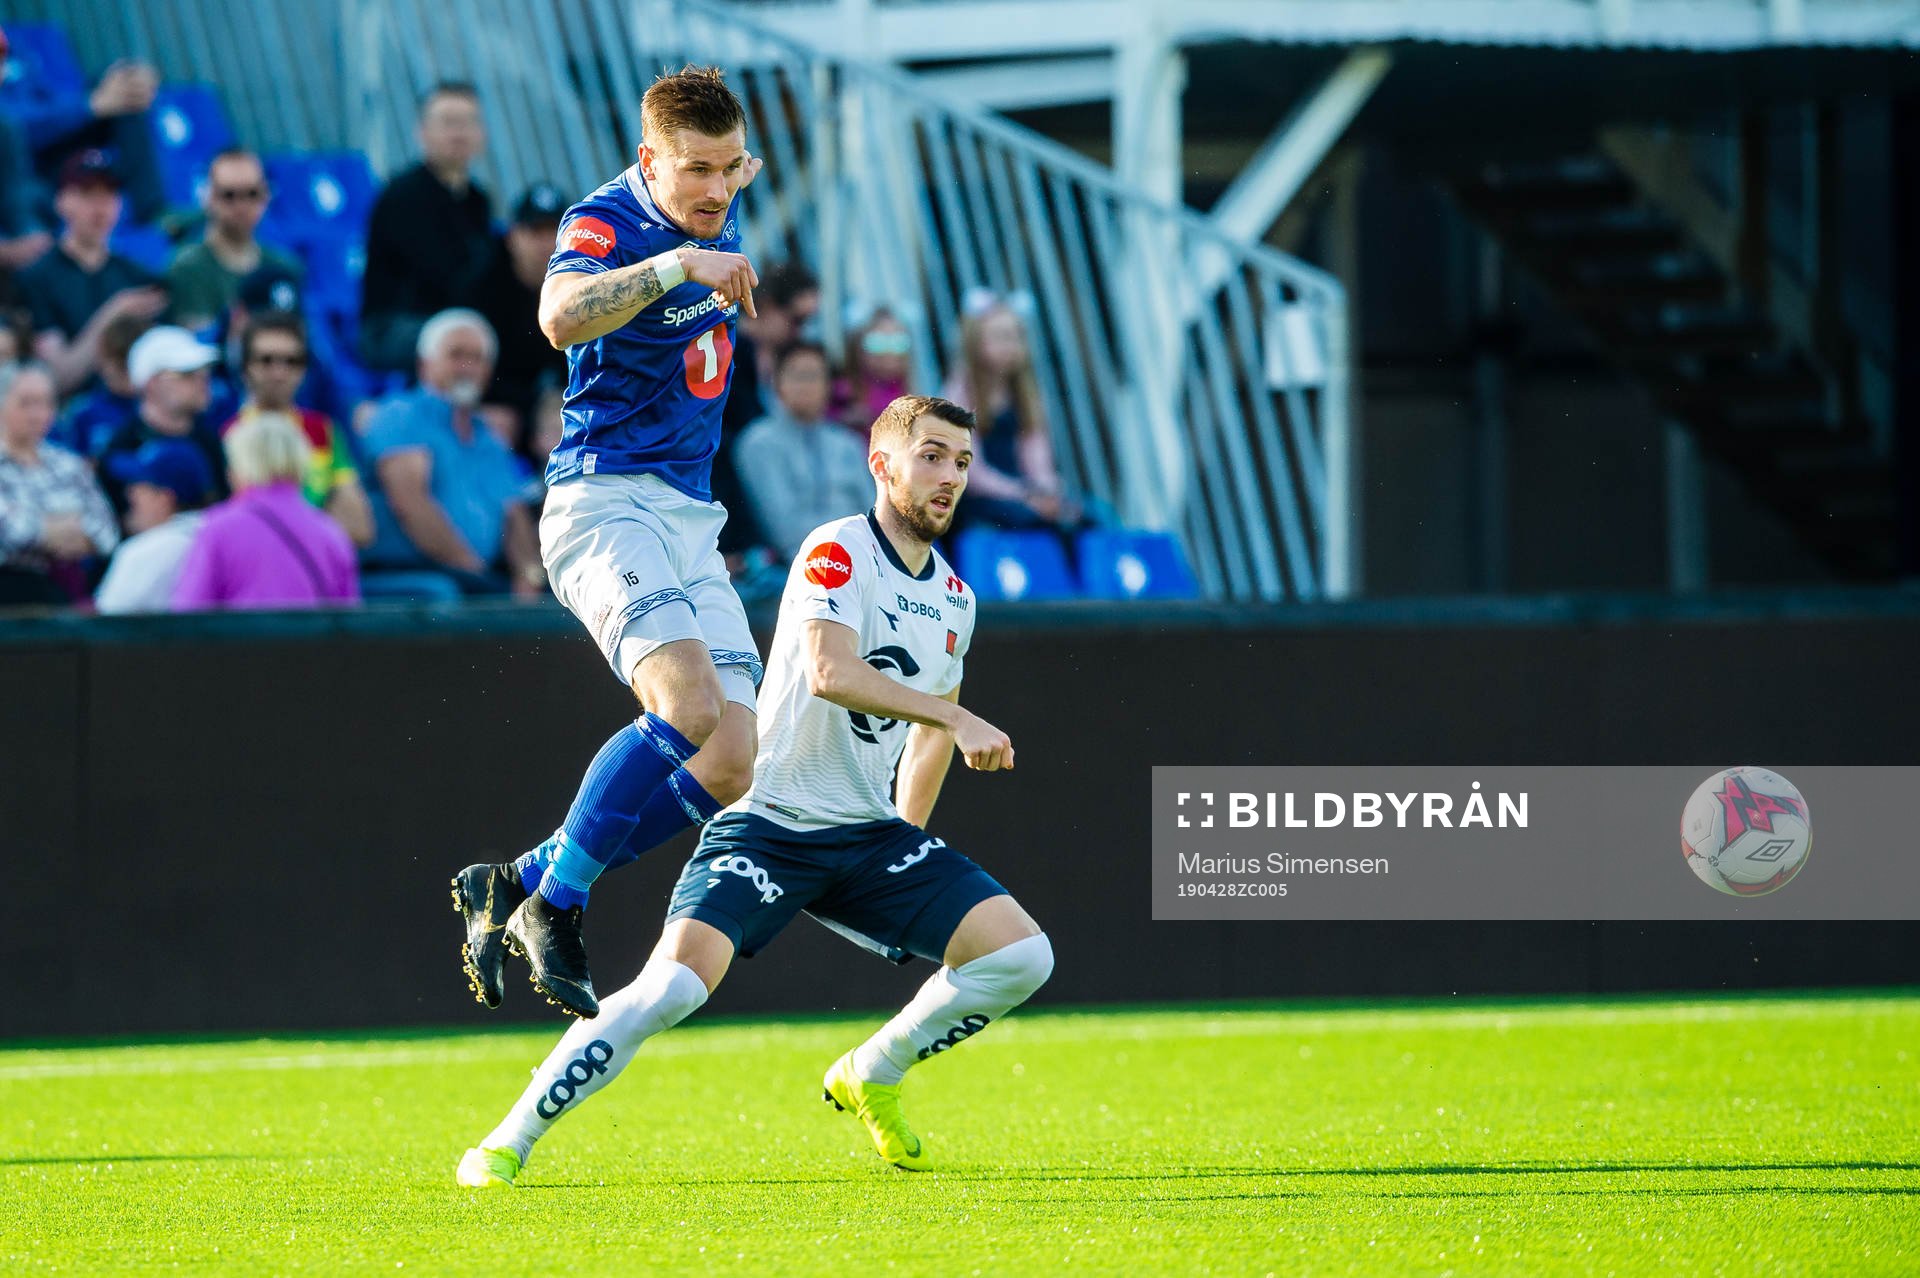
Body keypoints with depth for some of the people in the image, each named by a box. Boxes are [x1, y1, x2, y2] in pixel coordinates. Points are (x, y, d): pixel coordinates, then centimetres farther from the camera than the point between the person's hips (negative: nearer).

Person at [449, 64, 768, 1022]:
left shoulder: (712, 214, 10)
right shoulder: (606, 223, -15)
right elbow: (562, 316, -38)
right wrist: (677, 265, -47)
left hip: (691, 518, 8)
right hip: (607, 503, -8)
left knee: (733, 765, -4)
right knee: (688, 707, -30)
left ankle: (511, 884, 7)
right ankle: (554, 905, -18)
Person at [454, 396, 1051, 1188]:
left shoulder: (953, 599, 12)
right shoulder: (837, 553, -11)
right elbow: (830, 670, -29)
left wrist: (908, 852, 25)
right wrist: (956, 717, -33)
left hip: (868, 833, 7)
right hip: (769, 820, -7)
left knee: (1022, 956, -7)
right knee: (676, 985, -26)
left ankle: (872, 1077, 16)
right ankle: (507, 1143, -12)